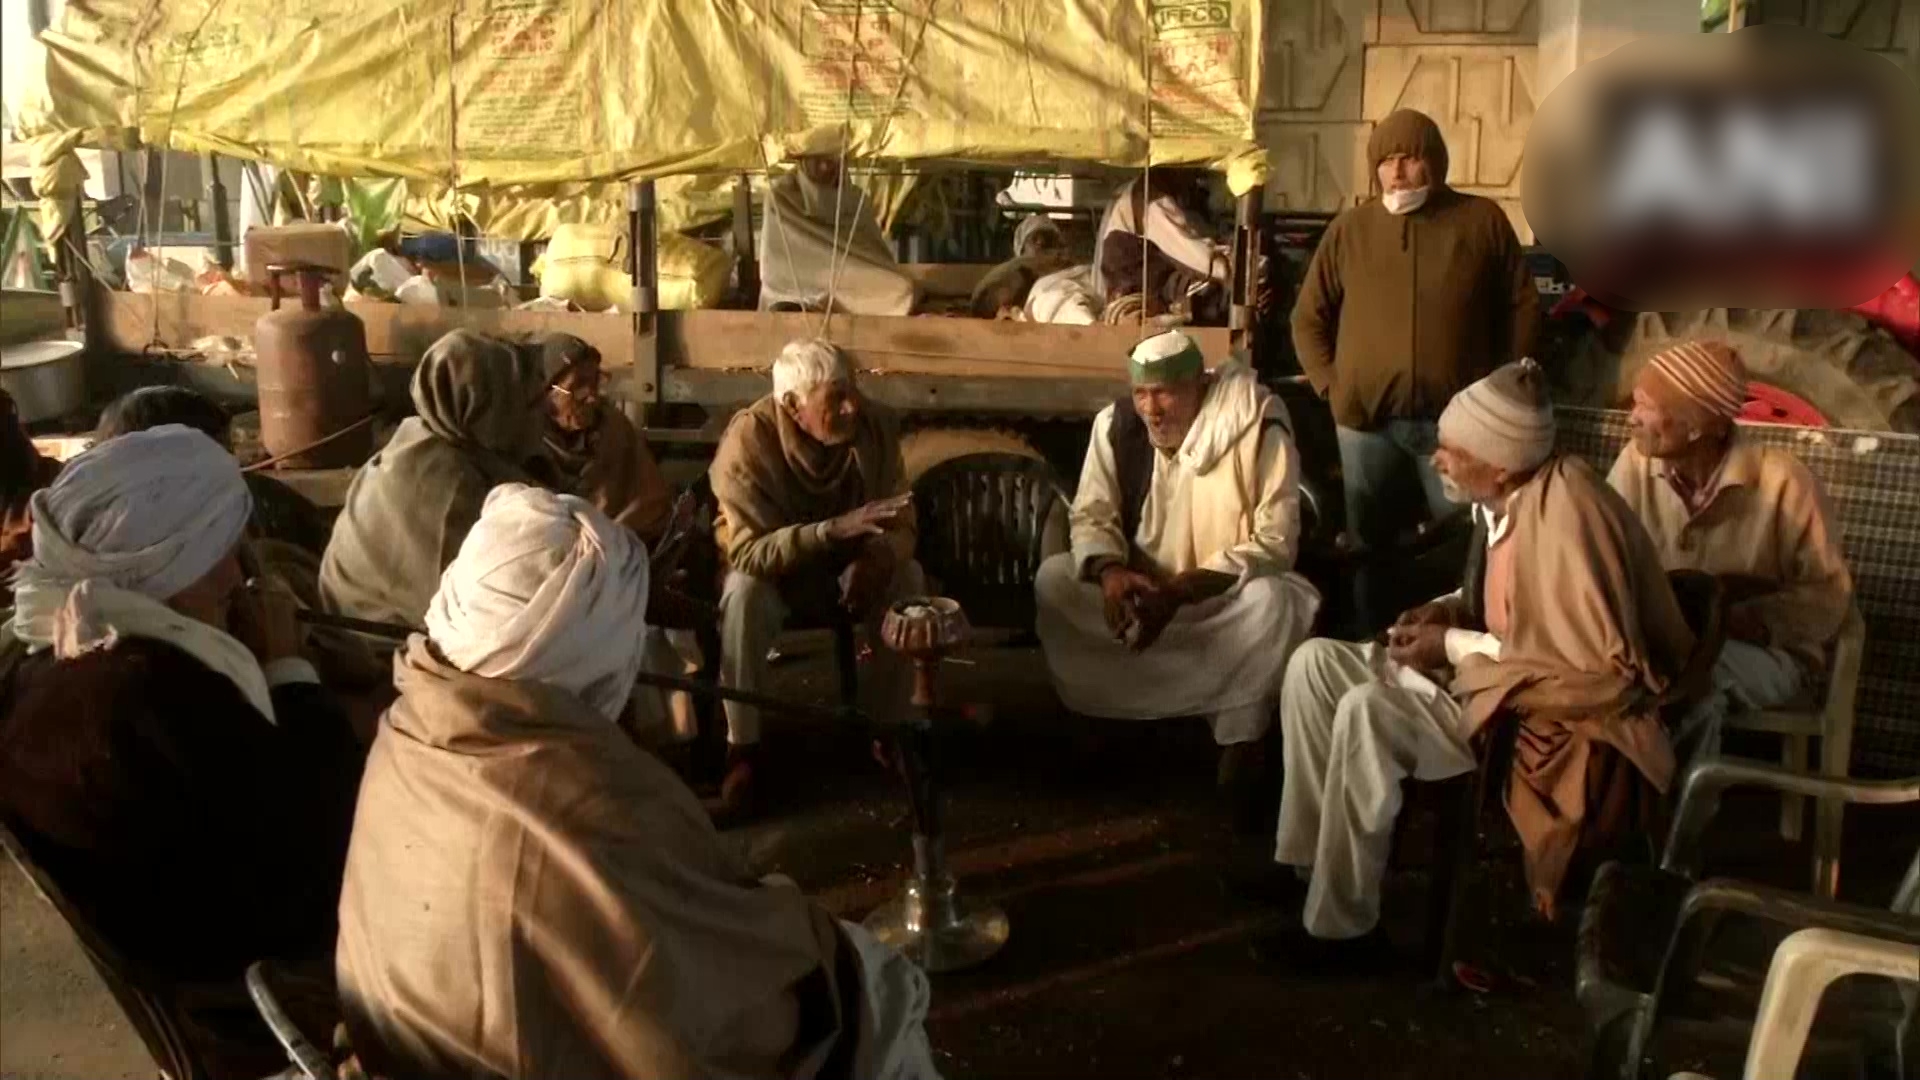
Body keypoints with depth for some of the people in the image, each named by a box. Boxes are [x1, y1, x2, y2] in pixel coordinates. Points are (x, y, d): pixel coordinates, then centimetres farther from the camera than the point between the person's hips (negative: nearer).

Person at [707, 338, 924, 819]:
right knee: (745, 592, -34)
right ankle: (743, 748, -20)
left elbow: (902, 521, -13)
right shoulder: (749, 438, -29)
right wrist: (838, 528, -48)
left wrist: (879, 557, -37)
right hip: (768, 564, -3)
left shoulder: (876, 425, -18)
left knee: (908, 580, -25)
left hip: (849, 563, 3)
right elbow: (749, 552, -36)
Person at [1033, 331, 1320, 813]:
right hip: (1144, 588, 4)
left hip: (1227, 595, -4)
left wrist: (1180, 589, -33)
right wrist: (1110, 570, -28)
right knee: (1053, 580, -17)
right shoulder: (1116, 424, -8)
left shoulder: (1258, 428, -20)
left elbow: (1275, 542, -23)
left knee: (1274, 600, -35)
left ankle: (1240, 735, -14)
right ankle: (1103, 720, -7)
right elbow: (1092, 515, -4)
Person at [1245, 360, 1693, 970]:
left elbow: (1602, 665, -28)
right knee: (1314, 664, 3)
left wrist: (1457, 647, -21)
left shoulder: (1562, 512, -26)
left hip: (1564, 720, -10)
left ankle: (1342, 929, -14)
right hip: (1501, 684, 10)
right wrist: (1451, 611, 0)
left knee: (1367, 713, -28)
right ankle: (1304, 859, 9)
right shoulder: (1504, 500, 1)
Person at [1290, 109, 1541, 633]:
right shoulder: (1349, 228, 8)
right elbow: (1309, 317, 12)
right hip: (1366, 419, 1)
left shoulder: (1483, 220, 4)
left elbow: (1524, 308, 7)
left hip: (1456, 418, -1)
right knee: (1371, 546, 9)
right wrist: (1330, 384, 2)